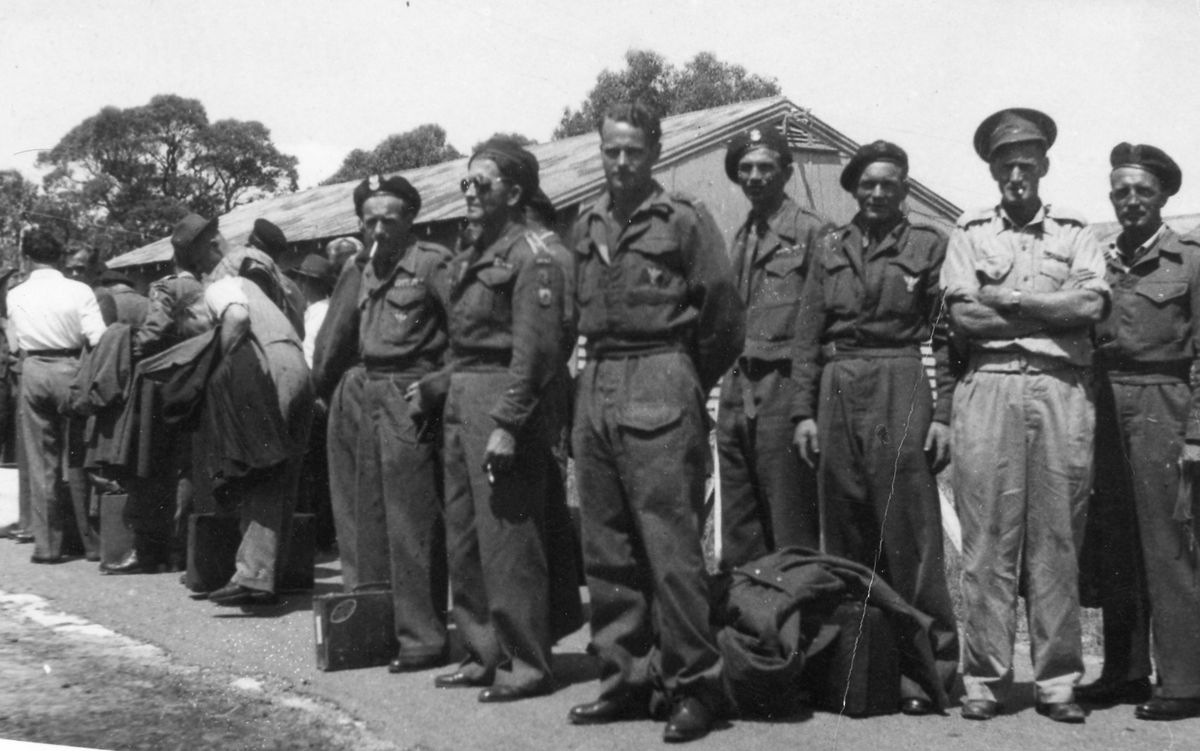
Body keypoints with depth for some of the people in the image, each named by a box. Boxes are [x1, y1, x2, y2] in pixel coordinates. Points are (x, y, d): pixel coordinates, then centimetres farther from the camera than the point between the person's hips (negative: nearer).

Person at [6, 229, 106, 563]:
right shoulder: (79, 291, -7)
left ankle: (46, 544, 7)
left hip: (32, 372, 2)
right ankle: (93, 541, 8)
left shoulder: (15, 296, 2)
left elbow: (14, 345, 7)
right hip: (70, 370, -2)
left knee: (40, 462, 7)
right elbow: (98, 338, -12)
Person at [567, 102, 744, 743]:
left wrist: (687, 383, 6)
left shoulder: (683, 219, -2)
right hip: (594, 389, 6)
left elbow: (724, 317, -2)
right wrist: (599, 374, 14)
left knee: (669, 541, -8)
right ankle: (624, 678, 18)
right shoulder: (586, 228, 16)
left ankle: (694, 684, 0)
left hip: (659, 383, -6)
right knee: (605, 547, 8)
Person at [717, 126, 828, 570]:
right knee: (738, 535, 11)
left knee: (791, 534, -4)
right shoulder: (741, 237, 18)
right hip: (736, 394, 7)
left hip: (784, 388, -7)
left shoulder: (812, 232, -3)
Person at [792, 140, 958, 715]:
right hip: (838, 390, 4)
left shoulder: (927, 246, 6)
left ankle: (928, 664, 0)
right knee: (844, 532, 6)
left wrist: (943, 414, -5)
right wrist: (805, 410, 5)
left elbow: (946, 337, 3)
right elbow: (808, 334, 13)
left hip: (900, 388, -3)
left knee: (908, 532, -7)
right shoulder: (830, 250, 15)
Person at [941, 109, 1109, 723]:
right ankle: (985, 679, 4)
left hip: (1062, 389, 1)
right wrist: (1054, 313, -1)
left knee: (1057, 538, 2)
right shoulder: (970, 232, 13)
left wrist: (1007, 298, -3)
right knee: (987, 538, -3)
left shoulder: (1074, 231, 15)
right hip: (988, 388, 0)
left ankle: (1057, 681, 8)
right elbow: (963, 316, 0)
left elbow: (1091, 304, -2)